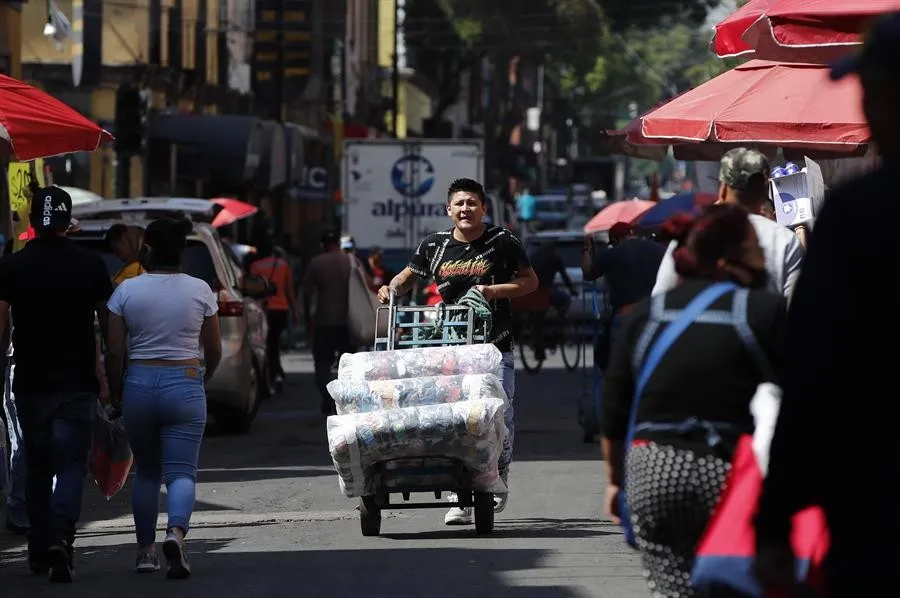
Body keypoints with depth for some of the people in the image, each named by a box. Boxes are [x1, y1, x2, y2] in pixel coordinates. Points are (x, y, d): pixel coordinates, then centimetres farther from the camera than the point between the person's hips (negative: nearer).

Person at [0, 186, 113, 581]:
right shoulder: (90, 265, -2)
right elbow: (110, 325, 2)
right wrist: (105, 376, 12)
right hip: (77, 383, -1)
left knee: (36, 467, 15)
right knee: (71, 465, 0)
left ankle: (39, 553, 18)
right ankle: (61, 537, -23)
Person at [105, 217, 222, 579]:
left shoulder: (126, 291, -3)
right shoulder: (199, 291, -1)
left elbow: (115, 352, -3)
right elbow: (214, 351, 5)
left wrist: (115, 392, 11)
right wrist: (204, 378, 24)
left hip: (139, 385, 1)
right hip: (185, 385, -1)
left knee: (146, 471, 16)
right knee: (181, 472, -3)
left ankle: (146, 550, 17)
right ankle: (176, 531, -29)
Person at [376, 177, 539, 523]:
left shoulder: (503, 242, 1)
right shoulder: (434, 246, 7)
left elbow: (530, 281, 5)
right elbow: (409, 276, 22)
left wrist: (494, 291, -9)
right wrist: (393, 288, 0)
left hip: (495, 347, -1)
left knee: (500, 416, 0)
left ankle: (499, 476, 28)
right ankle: (459, 497, -4)